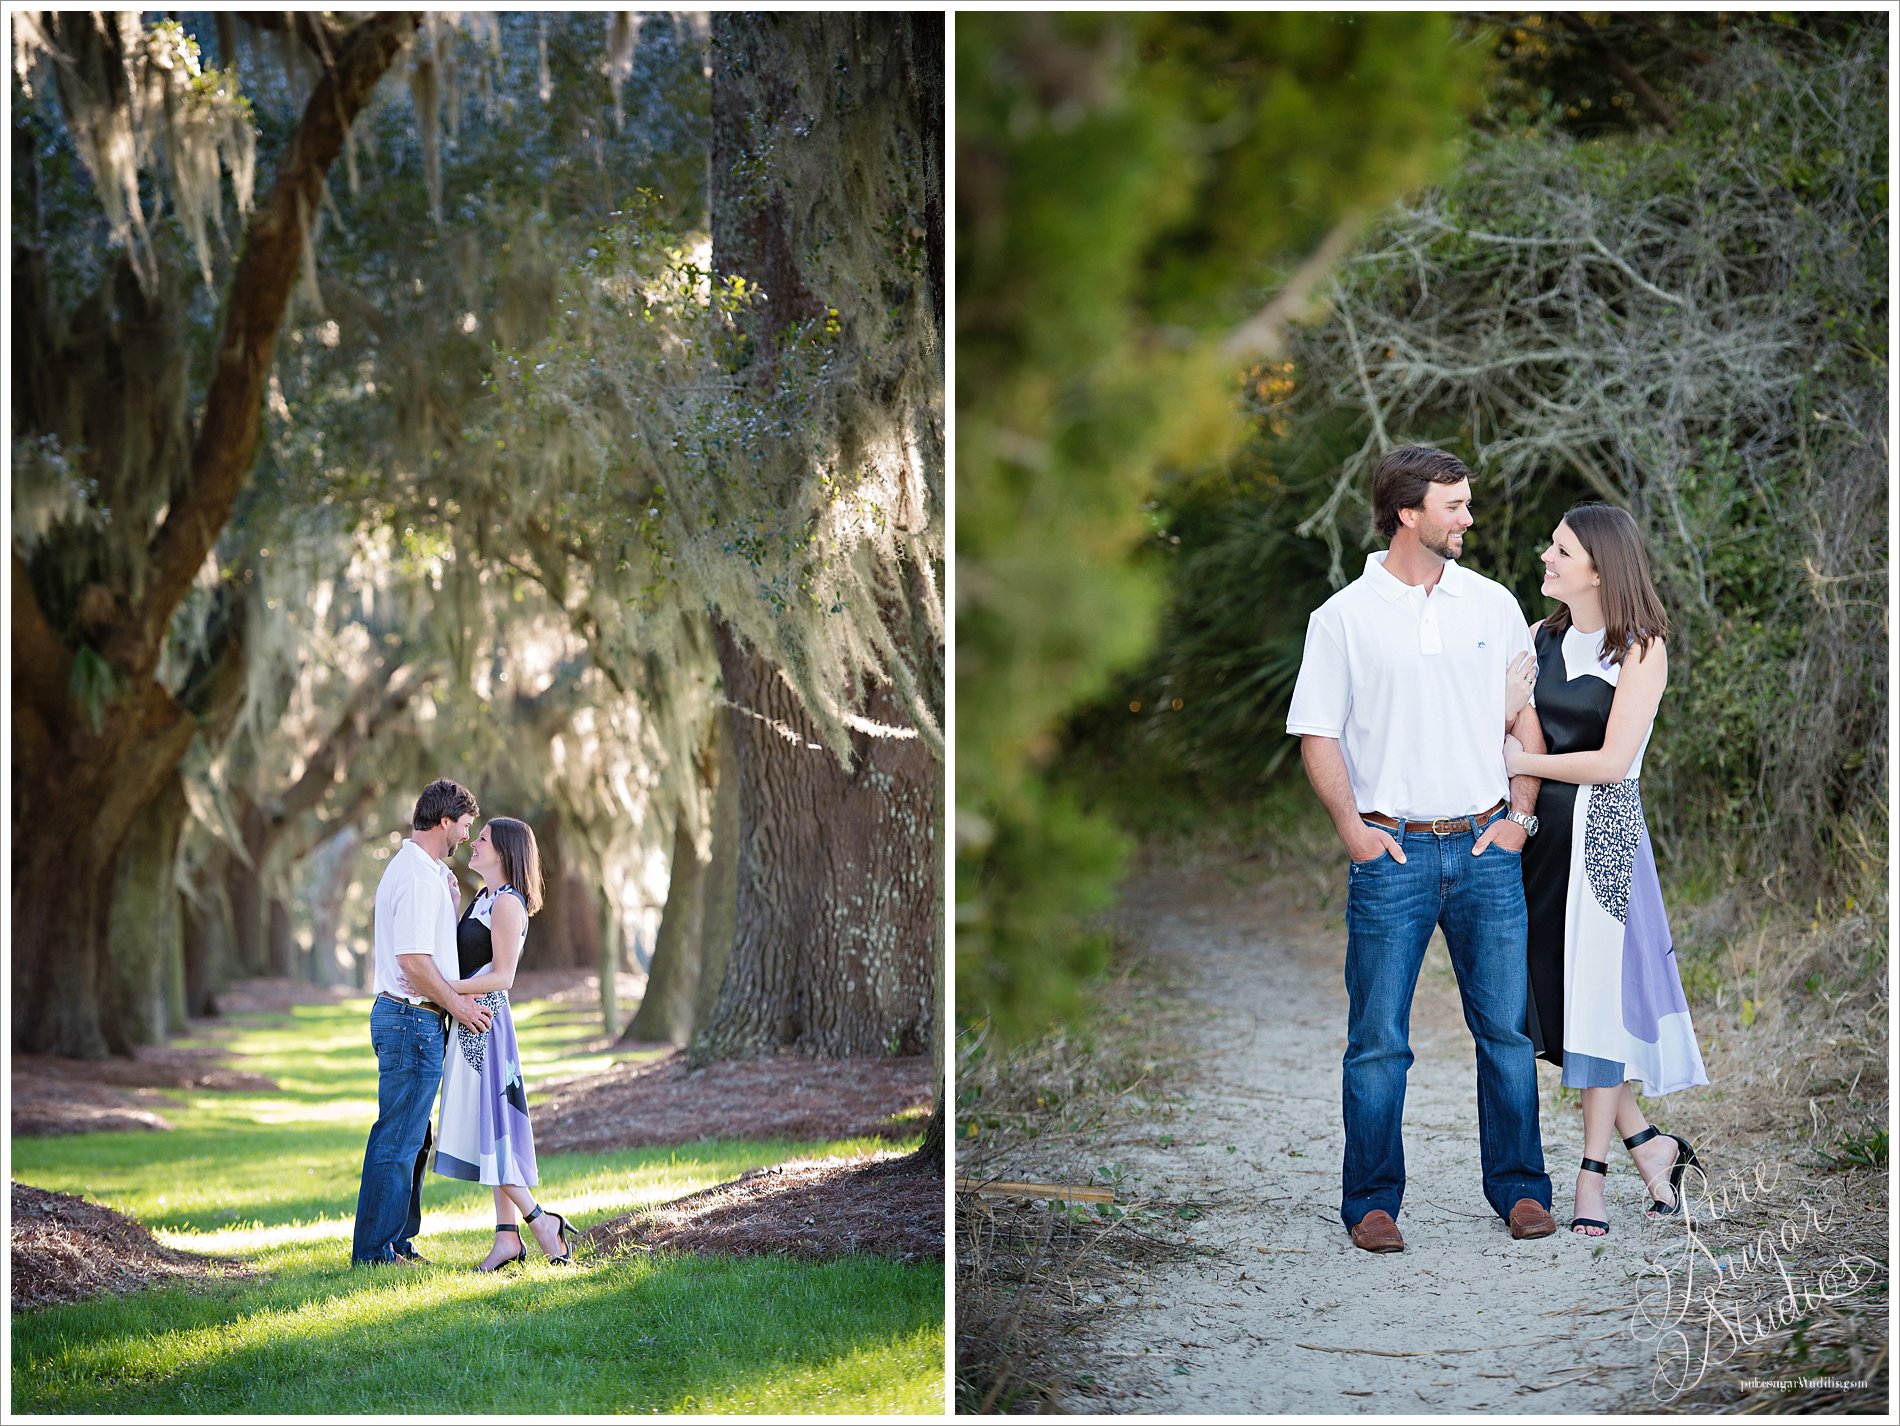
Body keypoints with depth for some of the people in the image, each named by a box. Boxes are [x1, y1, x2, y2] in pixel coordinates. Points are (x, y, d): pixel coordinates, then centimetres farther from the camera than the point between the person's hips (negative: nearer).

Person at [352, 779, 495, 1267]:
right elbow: (413, 958, -22)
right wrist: (456, 1003, -14)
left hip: (400, 1016, 11)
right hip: (413, 1021, -11)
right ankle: (376, 1249, -3)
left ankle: (397, 1241, 22)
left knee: (410, 1137, 15)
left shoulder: (412, 868, 17)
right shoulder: (418, 877, -17)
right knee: (399, 1139, -6)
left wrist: (450, 893, 14)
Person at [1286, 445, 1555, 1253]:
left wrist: (1520, 814, 4)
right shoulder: (1343, 617, 0)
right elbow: (1317, 733, 1)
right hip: (1392, 851, -2)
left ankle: (1518, 1187, 16)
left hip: (1485, 847, 3)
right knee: (1378, 1040, 0)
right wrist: (1353, 830, -8)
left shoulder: (1492, 604, 9)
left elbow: (1529, 714, 14)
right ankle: (1371, 1201, 10)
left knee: (1507, 1028, 5)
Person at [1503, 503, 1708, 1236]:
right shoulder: (1539, 639, 10)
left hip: (1602, 829, -5)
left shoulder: (1641, 649, -6)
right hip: (1540, 827, 5)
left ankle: (1592, 1174, 5)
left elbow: (1613, 761, -12)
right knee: (1551, 995, 5)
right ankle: (1648, 1143, 19)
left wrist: (1522, 762, -5)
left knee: (1592, 992, -3)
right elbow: (1501, 725, 10)